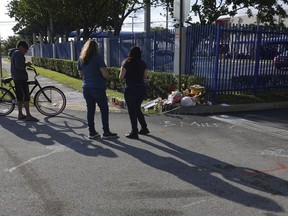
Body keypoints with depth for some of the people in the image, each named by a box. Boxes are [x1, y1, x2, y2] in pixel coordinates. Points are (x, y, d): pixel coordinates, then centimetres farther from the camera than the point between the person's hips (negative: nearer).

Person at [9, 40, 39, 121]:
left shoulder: (14, 53, 19)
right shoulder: (18, 53, -14)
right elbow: (19, 66, -24)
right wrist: (26, 64, -9)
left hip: (16, 78, 11)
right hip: (21, 77, -11)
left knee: (19, 96, 12)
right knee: (26, 96, -9)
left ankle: (20, 114, 17)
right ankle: (28, 115, -9)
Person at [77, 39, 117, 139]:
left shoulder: (81, 59, 6)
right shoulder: (98, 58, -12)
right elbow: (105, 74, -16)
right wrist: (106, 70, 4)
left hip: (86, 88, 6)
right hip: (98, 88, -6)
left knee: (90, 109, 11)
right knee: (104, 109, 5)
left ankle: (92, 132, 15)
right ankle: (106, 132, 8)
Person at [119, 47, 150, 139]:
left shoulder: (126, 63, -5)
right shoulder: (142, 63, 6)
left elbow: (121, 77, -7)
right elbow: (145, 76, 12)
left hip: (130, 89, -5)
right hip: (141, 88, 5)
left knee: (132, 111, 4)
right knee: (137, 109, 21)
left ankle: (134, 132, 8)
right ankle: (144, 128, 27)